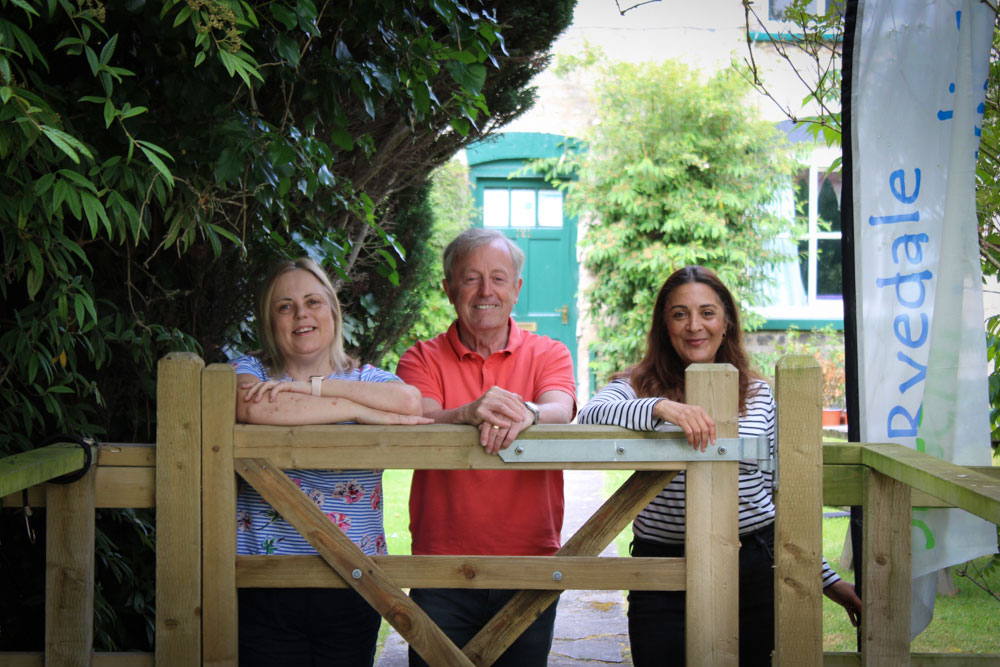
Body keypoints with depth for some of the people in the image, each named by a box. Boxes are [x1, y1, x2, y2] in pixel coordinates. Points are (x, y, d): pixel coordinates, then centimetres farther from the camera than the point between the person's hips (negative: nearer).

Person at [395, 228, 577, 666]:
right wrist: (470, 413, -36)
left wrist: (524, 414, -37)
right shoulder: (423, 359, 5)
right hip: (442, 567, -1)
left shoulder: (548, 354, 7)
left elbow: (560, 411, -13)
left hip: (529, 568, 1)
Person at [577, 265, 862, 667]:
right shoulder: (639, 386, 2)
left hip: (752, 569, 2)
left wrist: (827, 578, 12)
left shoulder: (759, 396, 9)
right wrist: (659, 408, -37)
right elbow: (590, 416, -20)